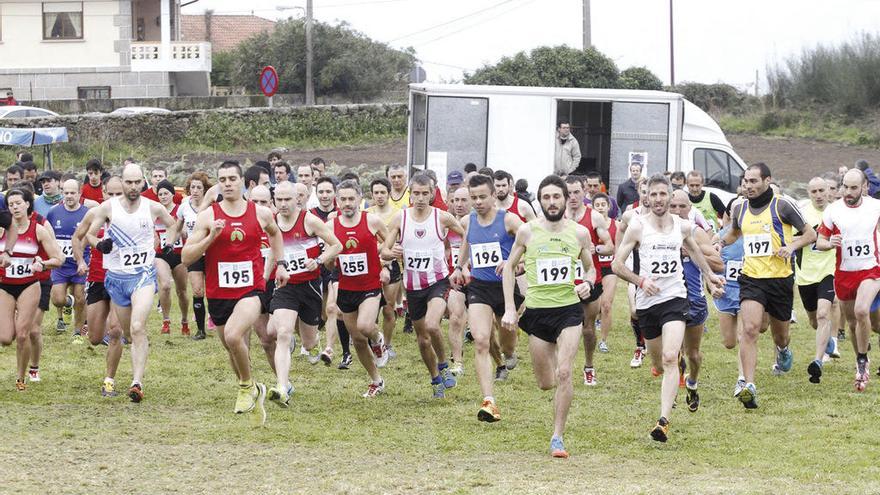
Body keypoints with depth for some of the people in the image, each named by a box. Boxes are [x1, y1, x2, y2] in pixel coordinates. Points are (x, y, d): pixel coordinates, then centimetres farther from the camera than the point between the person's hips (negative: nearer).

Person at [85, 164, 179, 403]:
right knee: (127, 332, 10)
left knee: (137, 328, -21)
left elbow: (174, 225, 17)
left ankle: (137, 383, -27)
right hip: (116, 276, 2)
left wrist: (168, 246, 3)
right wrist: (99, 244, -15)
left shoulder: (153, 208, -2)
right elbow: (89, 233, 5)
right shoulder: (108, 208, -3)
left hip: (143, 275, -2)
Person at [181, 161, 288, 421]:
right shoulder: (207, 217, -4)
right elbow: (186, 257, -9)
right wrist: (211, 236, -20)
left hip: (251, 290, -2)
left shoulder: (261, 213, 2)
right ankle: (254, 391, 40)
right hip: (218, 293, 2)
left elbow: (275, 233, 27)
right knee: (234, 349, 15)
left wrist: (280, 263, 21)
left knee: (233, 336, -28)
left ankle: (247, 387, -4)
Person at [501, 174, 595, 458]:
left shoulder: (579, 233, -1)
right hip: (537, 311, 1)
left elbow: (590, 267, 14)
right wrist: (509, 308, 1)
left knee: (563, 373, -17)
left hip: (569, 310, -1)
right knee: (545, 383, 7)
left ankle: (558, 437, -8)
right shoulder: (527, 232, -3)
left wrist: (588, 283, -10)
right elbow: (509, 267, 7)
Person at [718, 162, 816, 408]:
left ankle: (783, 352, 54)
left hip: (780, 279, -2)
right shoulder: (740, 209, 7)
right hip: (751, 278, 2)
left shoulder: (782, 206, -5)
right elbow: (734, 233, 29)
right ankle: (748, 385, -26)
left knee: (780, 333, 15)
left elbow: (810, 234, 0)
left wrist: (791, 246, -17)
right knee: (750, 328, -20)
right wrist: (721, 242, 8)